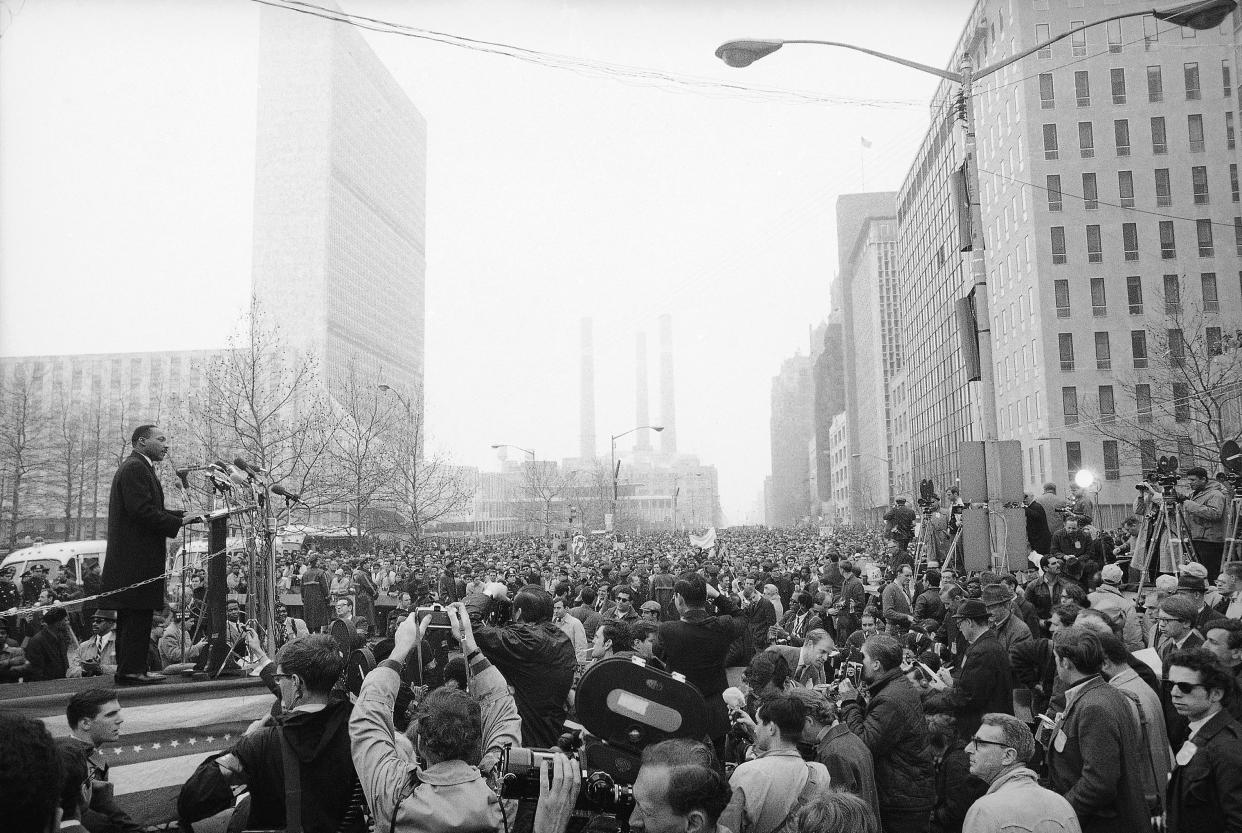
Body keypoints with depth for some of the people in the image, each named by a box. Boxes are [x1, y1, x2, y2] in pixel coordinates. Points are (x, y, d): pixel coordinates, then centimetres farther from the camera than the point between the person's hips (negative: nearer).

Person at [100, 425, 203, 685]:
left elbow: (151, 509, 20)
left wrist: (181, 515, 9)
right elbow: (143, 511, -21)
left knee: (132, 616, 14)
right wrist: (178, 523, -14)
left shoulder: (137, 468, 21)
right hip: (137, 559, -11)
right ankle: (132, 670, -2)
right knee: (139, 614, -7)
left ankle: (128, 668, 20)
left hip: (131, 559, 11)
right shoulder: (135, 468, -13)